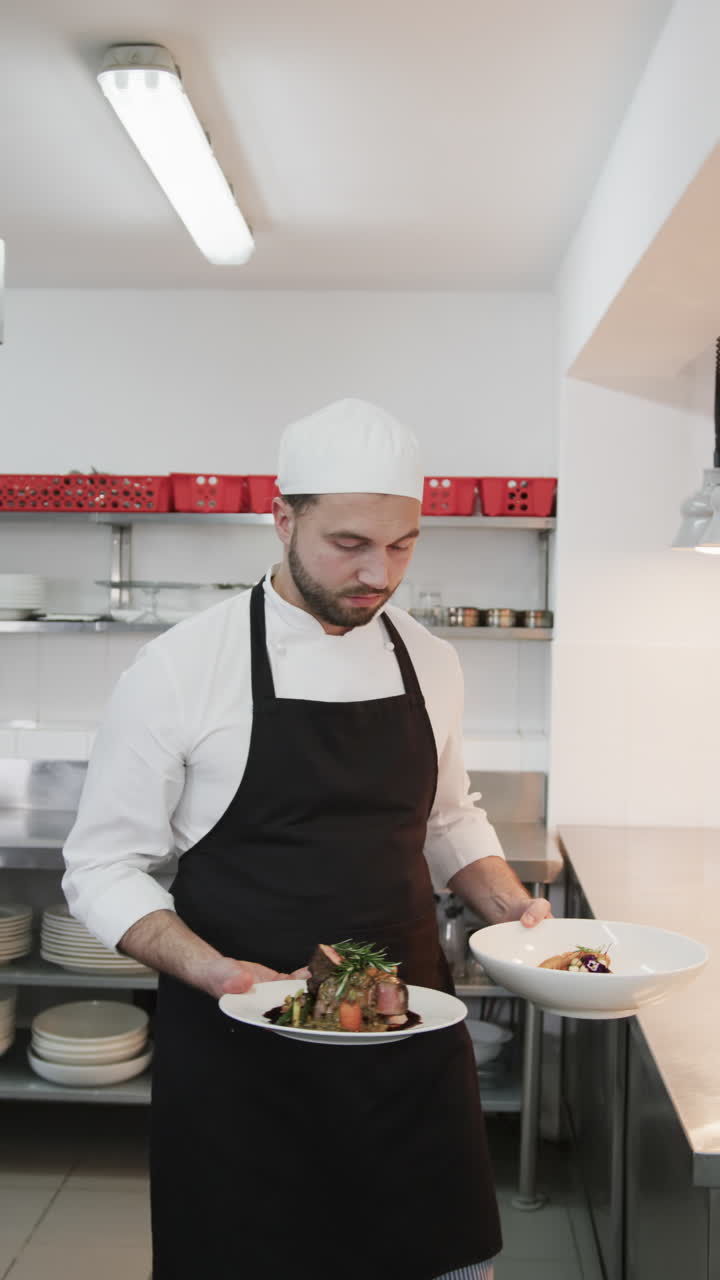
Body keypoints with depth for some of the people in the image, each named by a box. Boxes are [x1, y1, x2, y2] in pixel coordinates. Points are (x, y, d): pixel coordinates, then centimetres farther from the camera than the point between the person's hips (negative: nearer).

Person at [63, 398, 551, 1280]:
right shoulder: (181, 668, -13)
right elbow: (104, 868, -8)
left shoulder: (429, 661, 2)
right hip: (240, 1047, -4)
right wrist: (216, 972, -23)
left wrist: (511, 907, -2)